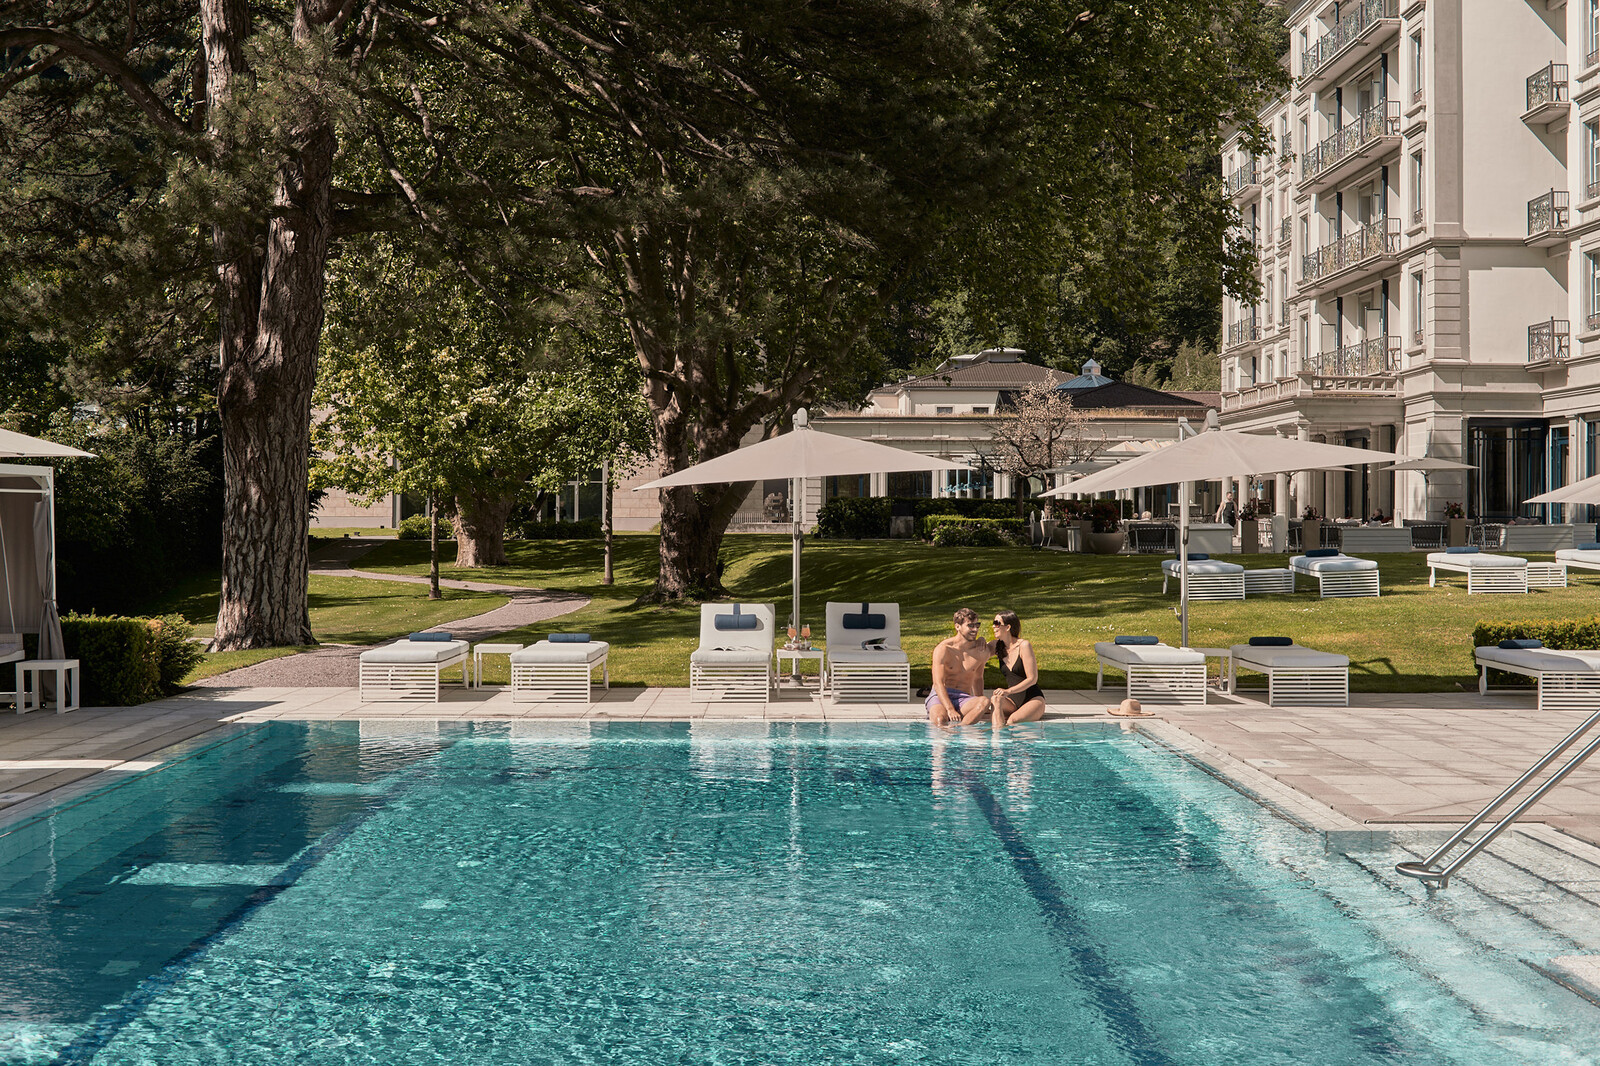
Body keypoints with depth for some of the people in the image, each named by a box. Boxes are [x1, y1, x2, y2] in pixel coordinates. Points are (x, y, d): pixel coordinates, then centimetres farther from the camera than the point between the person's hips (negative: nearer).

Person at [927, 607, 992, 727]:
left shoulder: (982, 651, 7)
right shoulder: (943, 649, -6)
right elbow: (938, 683, -12)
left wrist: (979, 706, 8)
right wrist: (950, 710, -27)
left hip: (964, 699, 4)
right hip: (940, 697, -4)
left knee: (985, 702, -34)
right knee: (940, 720, -40)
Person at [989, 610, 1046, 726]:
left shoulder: (1024, 645, -12)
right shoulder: (996, 646, 6)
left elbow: (1032, 679, -14)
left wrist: (1008, 691, -25)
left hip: (1033, 699, -5)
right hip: (1013, 701, 5)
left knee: (1012, 721, -36)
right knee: (995, 699, -31)